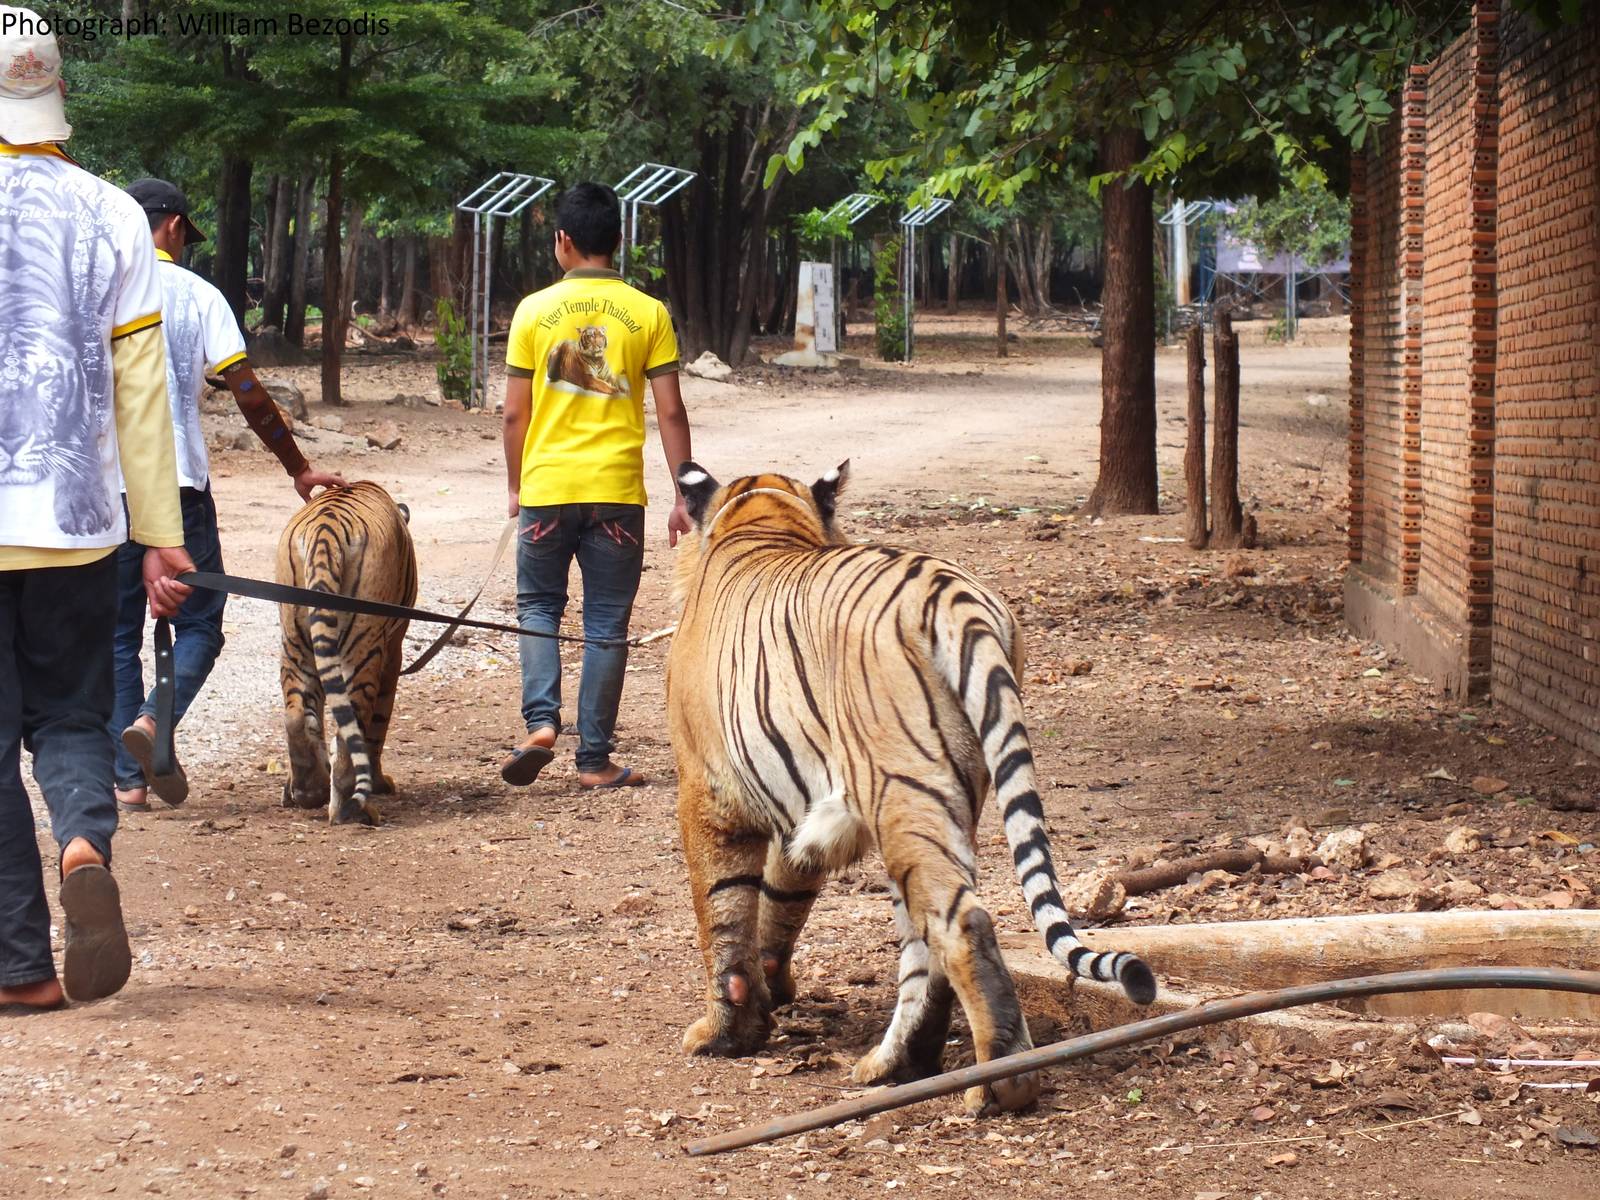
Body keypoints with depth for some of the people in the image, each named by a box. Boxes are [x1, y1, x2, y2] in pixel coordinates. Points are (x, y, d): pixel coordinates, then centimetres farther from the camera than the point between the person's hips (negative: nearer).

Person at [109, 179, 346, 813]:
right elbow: (249, 395, -3)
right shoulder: (197, 295, 0)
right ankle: (153, 720, -19)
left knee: (117, 634, 10)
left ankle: (129, 779, 6)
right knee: (199, 623, 8)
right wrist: (300, 469, 5)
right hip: (178, 485, -2)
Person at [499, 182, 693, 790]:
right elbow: (670, 412, -3)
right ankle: (594, 759, 8)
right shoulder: (648, 314, -2)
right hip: (617, 491, 0)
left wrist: (515, 486, 14)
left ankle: (540, 721, -3)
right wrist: (684, 496, 3)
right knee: (606, 624, 7)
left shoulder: (535, 310, -1)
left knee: (538, 607, 17)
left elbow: (515, 412, 1)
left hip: (546, 488, 0)